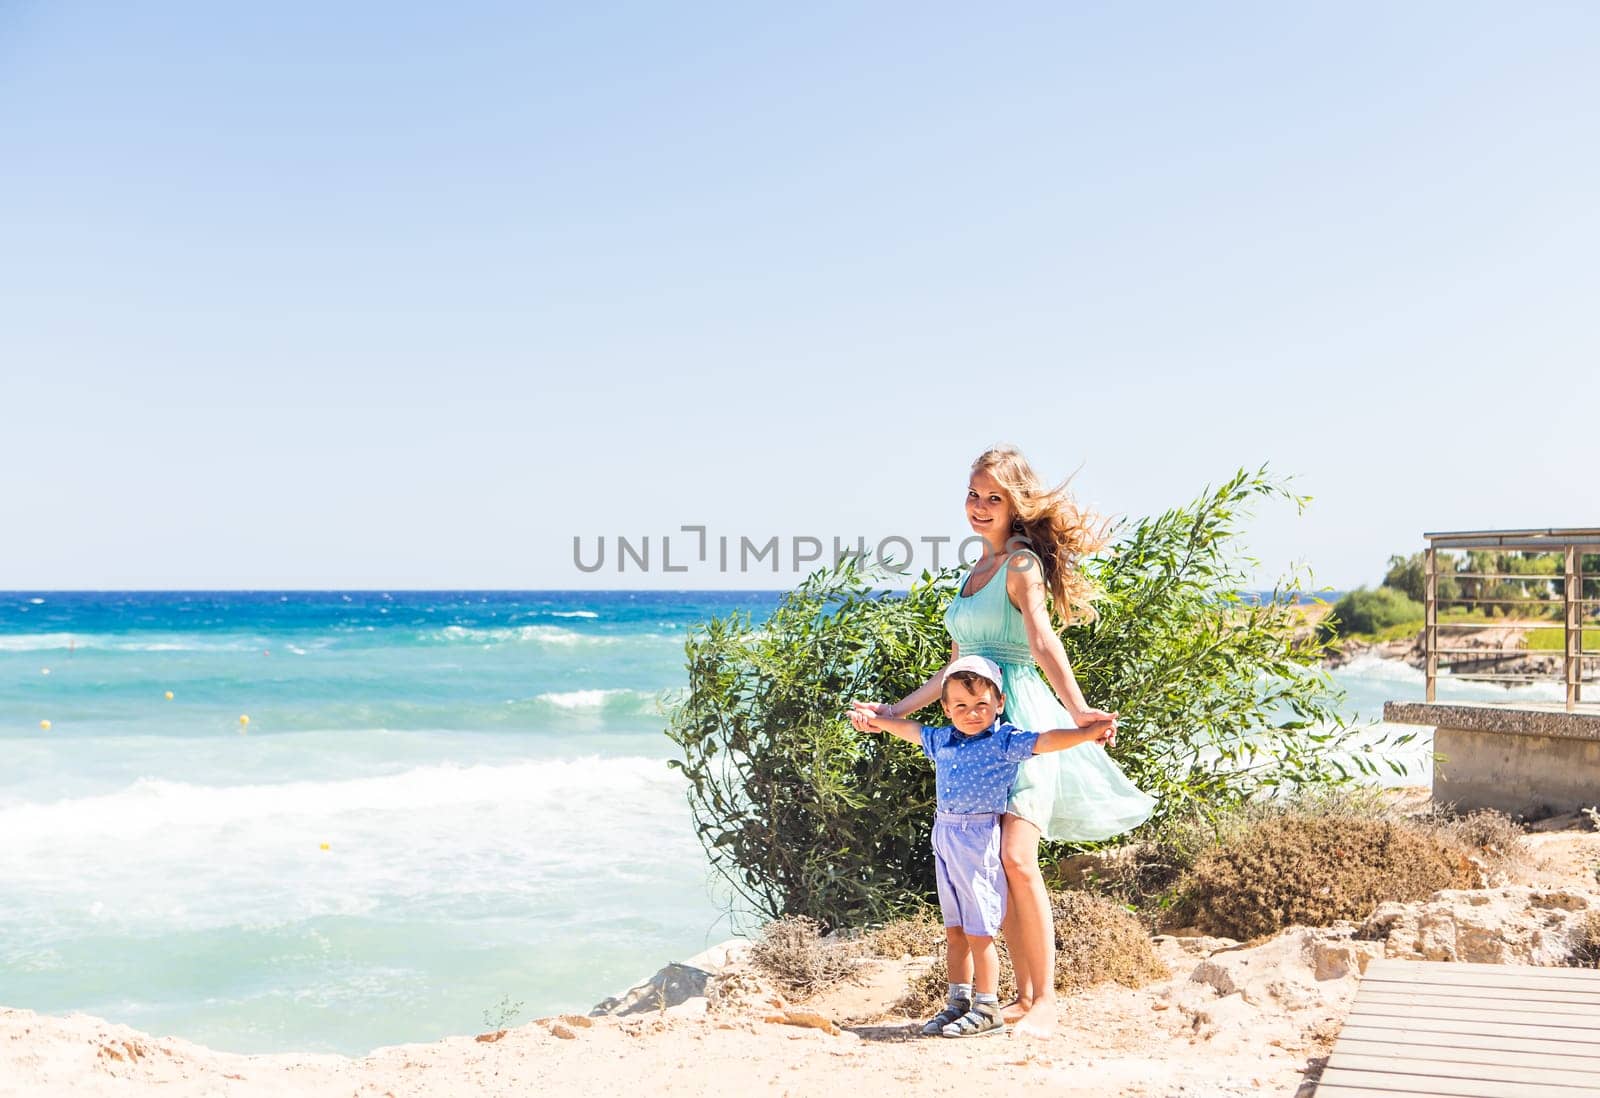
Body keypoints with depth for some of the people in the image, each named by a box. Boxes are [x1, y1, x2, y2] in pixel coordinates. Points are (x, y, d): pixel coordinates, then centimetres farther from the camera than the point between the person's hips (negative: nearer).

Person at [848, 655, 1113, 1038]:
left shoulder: (1004, 741, -7)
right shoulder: (942, 741, 12)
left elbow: (1044, 741, -19)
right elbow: (912, 730, 30)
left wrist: (1086, 733, -33)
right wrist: (877, 721, 44)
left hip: (979, 838, -7)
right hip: (944, 836, 7)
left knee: (978, 931, -4)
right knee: (954, 930, 13)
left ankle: (987, 1009, 5)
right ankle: (958, 1002, 23)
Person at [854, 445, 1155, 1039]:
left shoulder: (1022, 565, -6)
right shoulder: (974, 572, 19)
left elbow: (1042, 641, -23)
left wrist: (1076, 708, -37)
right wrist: (899, 708, 24)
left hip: (1023, 720, -8)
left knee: (1017, 859, -16)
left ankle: (1045, 1001, -9)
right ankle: (1024, 994, 11)